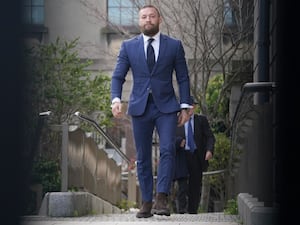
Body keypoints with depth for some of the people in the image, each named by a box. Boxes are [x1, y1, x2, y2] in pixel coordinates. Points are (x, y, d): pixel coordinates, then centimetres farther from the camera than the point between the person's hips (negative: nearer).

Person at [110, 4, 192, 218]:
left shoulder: (174, 46, 4)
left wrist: (185, 106, -1)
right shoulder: (128, 46, 6)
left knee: (167, 150, -17)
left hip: (166, 106, -1)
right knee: (143, 157, 4)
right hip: (140, 107, 1)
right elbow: (118, 76, 4)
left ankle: (161, 198, -18)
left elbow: (183, 78, 6)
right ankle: (146, 202, 9)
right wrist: (116, 99, -13)